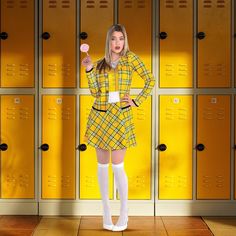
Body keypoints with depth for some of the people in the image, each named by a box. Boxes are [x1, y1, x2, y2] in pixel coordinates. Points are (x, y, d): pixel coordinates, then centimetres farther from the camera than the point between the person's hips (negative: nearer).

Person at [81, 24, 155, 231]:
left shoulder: (130, 58, 2)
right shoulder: (100, 64, 10)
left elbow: (150, 80, -1)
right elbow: (95, 92, 1)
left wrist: (137, 102, -5)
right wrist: (89, 69, -5)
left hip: (121, 116, -3)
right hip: (100, 116, 4)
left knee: (117, 166, -5)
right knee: (102, 165, 7)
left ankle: (124, 212, 10)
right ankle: (106, 210, 18)